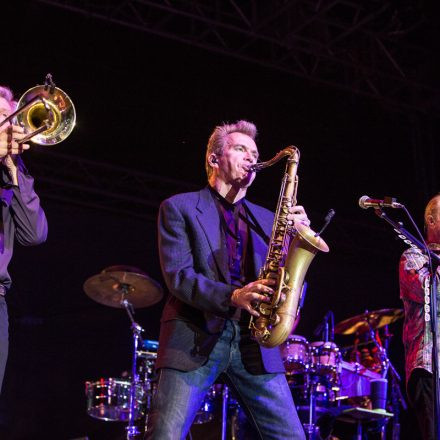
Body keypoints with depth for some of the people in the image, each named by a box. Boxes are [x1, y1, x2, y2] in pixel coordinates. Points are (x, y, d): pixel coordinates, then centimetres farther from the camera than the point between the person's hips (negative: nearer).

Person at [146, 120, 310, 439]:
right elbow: (177, 275, -5)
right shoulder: (179, 207, 8)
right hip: (195, 339, -4)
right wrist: (232, 296, -21)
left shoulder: (266, 219, 22)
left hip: (254, 342, 4)